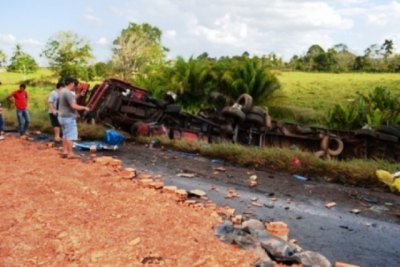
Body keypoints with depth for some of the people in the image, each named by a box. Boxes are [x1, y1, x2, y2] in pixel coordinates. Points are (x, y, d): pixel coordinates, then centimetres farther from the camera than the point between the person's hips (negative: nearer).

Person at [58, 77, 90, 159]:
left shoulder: (62, 91, 12)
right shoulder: (68, 93, -19)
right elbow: (73, 106, -23)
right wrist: (84, 107, -11)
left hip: (62, 116, 10)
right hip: (69, 117, -10)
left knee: (65, 135, 15)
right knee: (70, 135, -4)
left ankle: (65, 151, 19)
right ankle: (70, 153, -1)